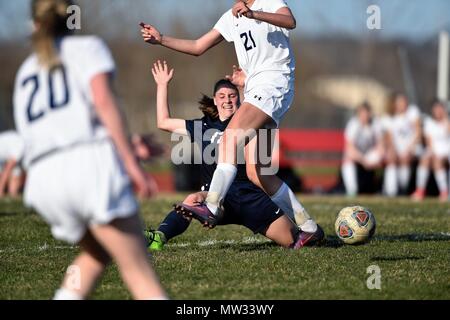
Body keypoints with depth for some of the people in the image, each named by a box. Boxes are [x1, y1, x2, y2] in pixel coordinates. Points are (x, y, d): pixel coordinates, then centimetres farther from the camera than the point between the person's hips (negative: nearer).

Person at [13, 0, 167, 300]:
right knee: (140, 271, -6)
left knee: (97, 253, 28)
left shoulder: (25, 73, 28)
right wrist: (131, 162, -11)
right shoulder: (87, 46, 13)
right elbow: (103, 99, -6)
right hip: (90, 163, -5)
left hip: (43, 178, 5)